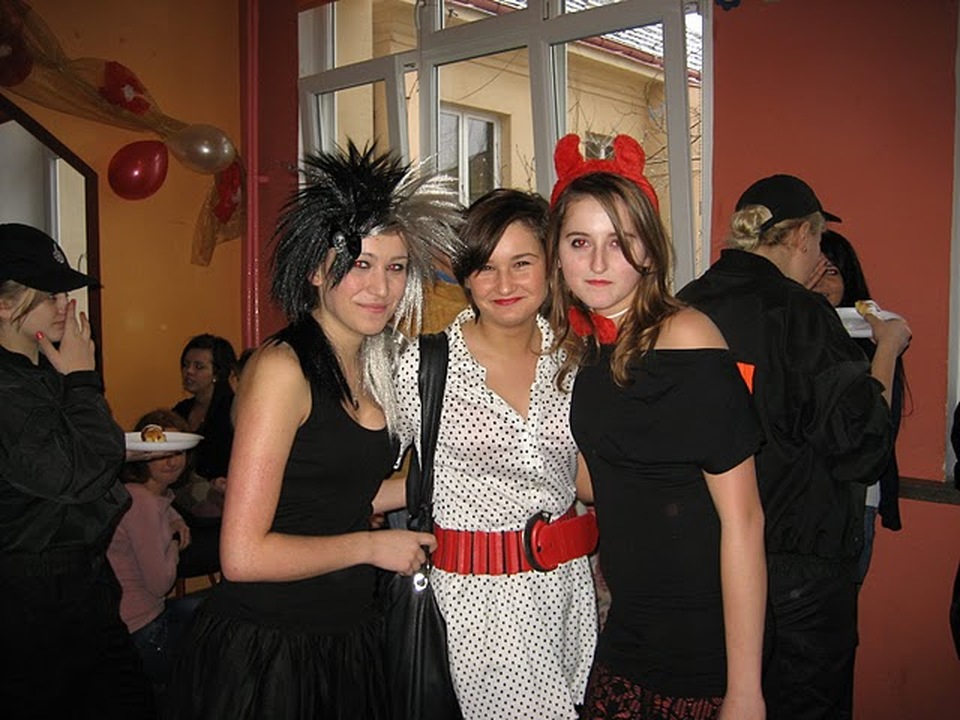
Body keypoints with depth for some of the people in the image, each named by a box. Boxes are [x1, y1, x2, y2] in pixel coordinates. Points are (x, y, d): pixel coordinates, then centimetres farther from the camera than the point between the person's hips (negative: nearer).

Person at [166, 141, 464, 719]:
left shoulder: (368, 367, 5)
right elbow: (244, 555, -21)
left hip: (346, 642, 8)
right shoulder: (281, 368, -19)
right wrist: (371, 546, -13)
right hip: (267, 653, -7)